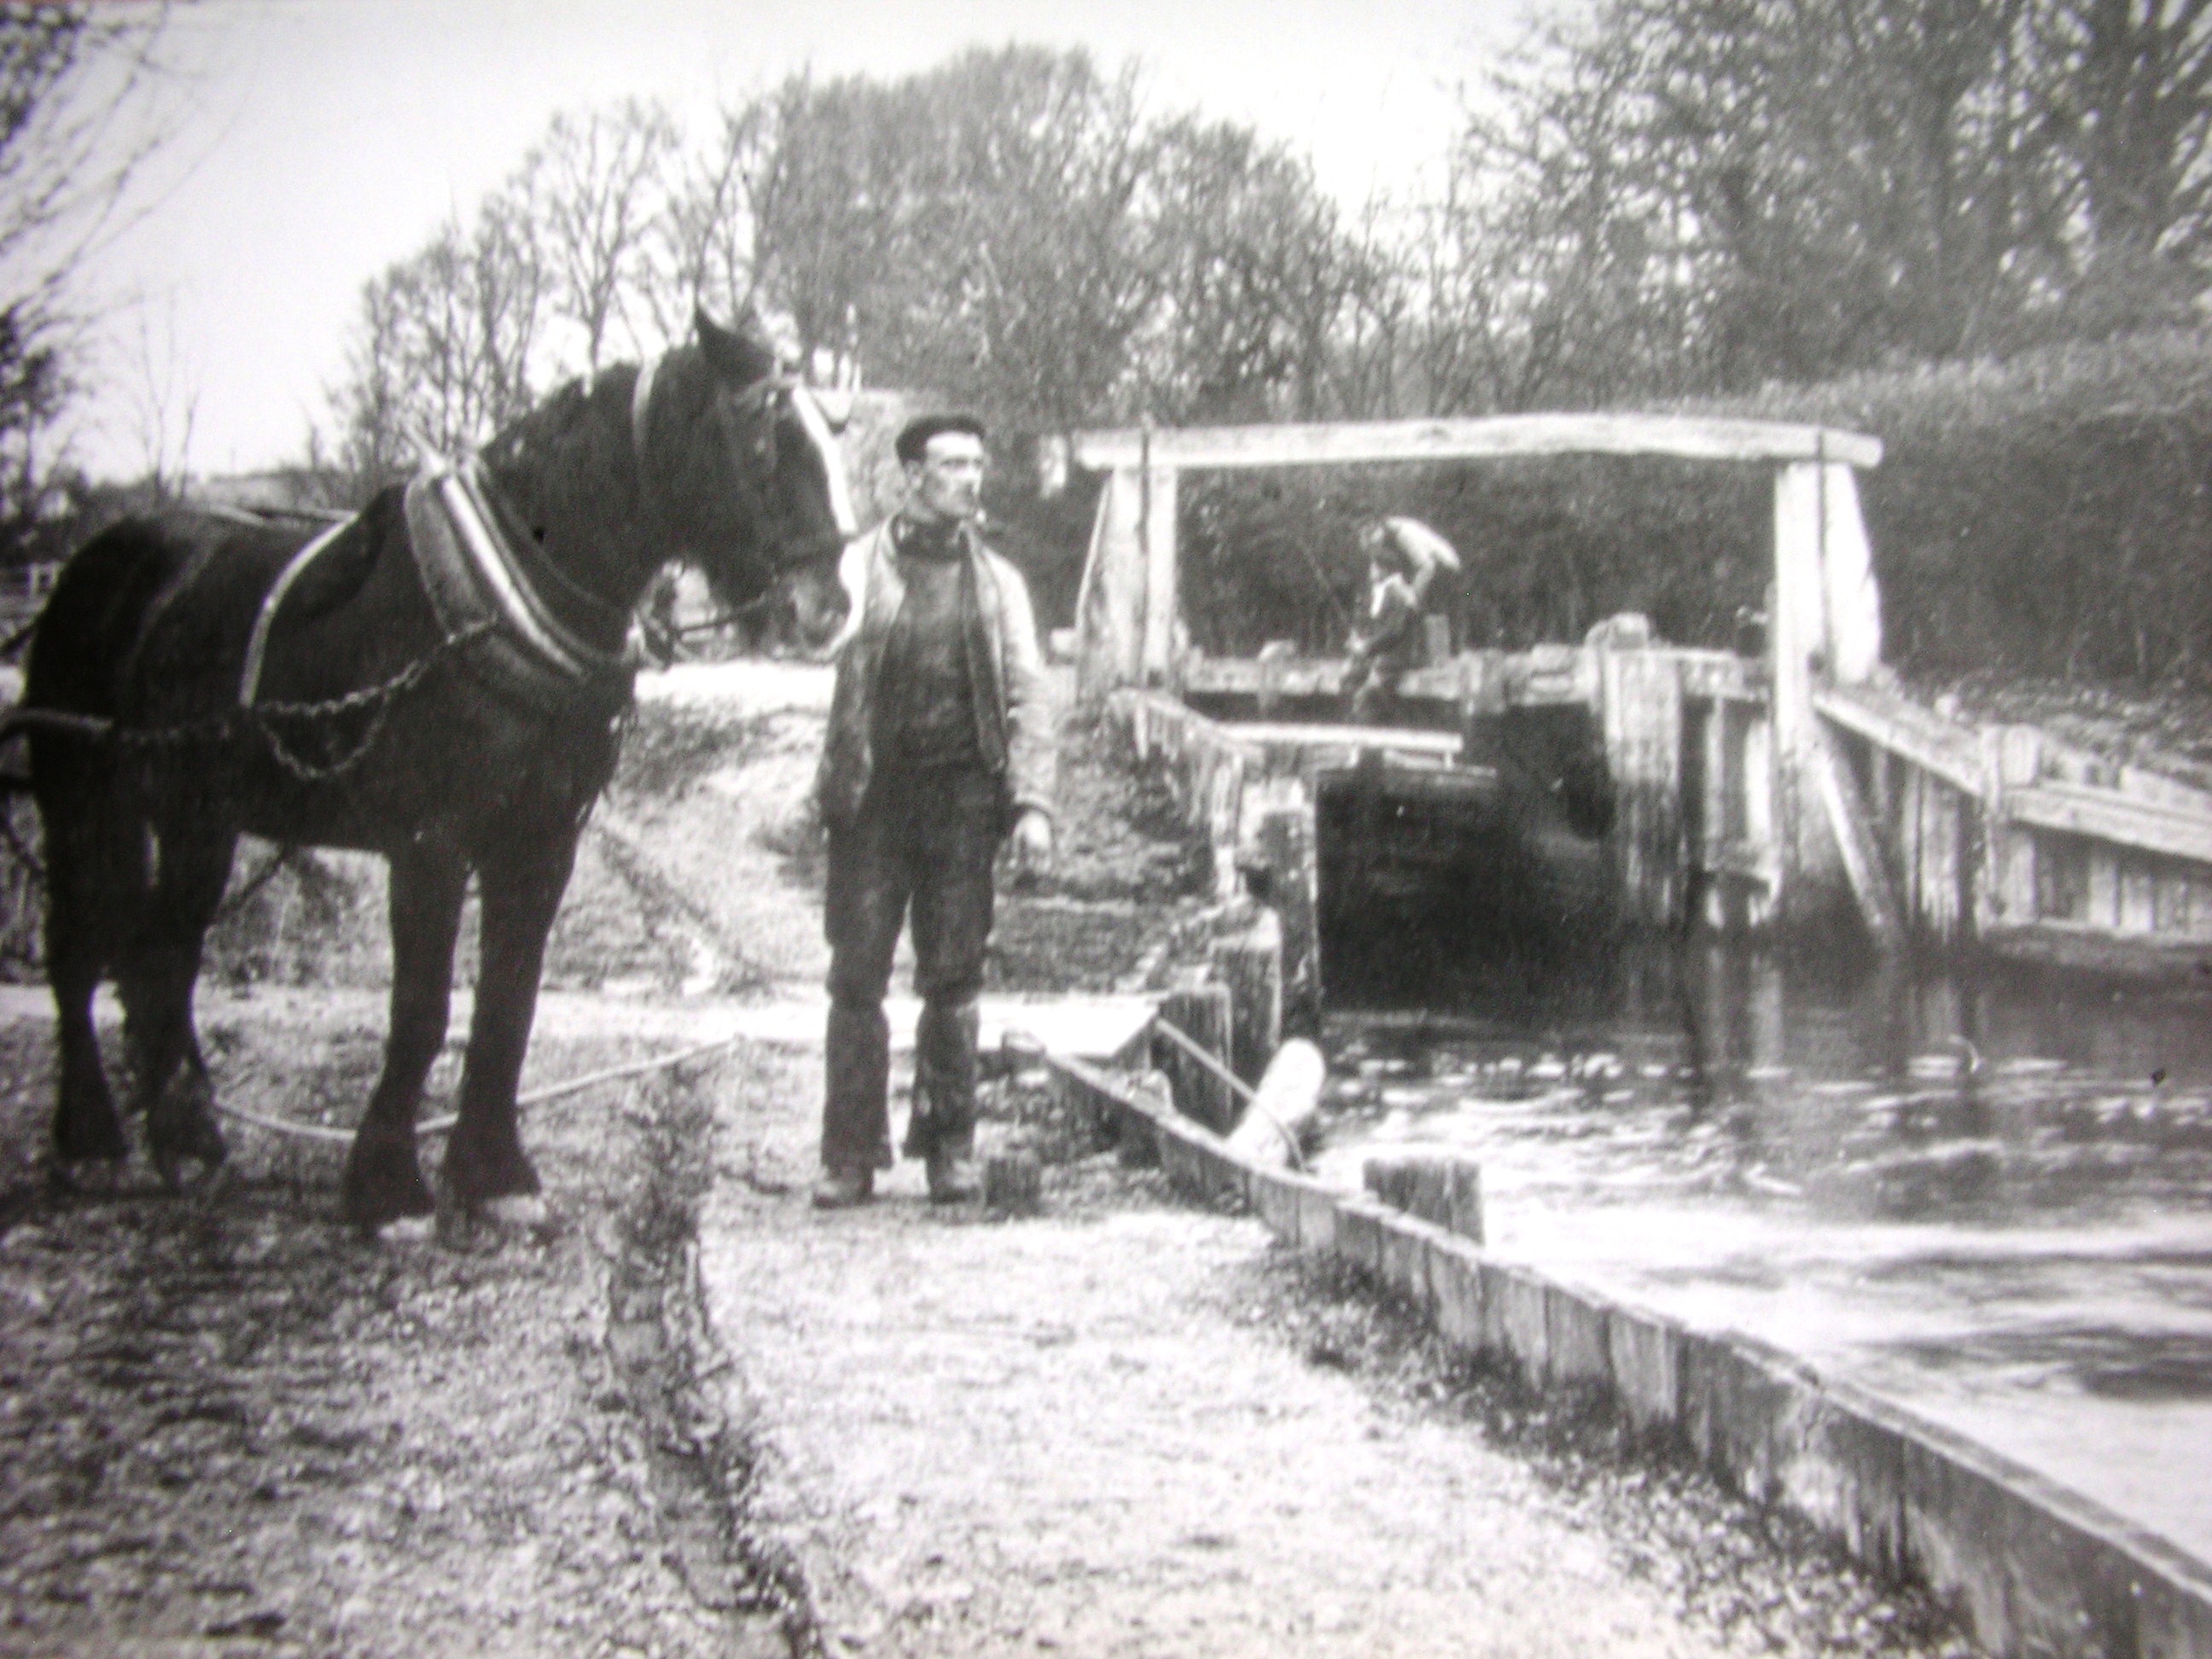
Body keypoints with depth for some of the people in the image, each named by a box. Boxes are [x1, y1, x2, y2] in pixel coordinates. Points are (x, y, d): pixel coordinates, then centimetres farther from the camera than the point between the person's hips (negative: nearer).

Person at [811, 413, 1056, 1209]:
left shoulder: (996, 579, 11)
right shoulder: (860, 567, 4)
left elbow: (1028, 696, 8)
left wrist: (1033, 803, -3)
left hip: (963, 796, 2)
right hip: (874, 793, -2)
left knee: (953, 981, 4)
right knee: (857, 979, -1)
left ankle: (950, 1146, 14)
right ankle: (851, 1155, 5)